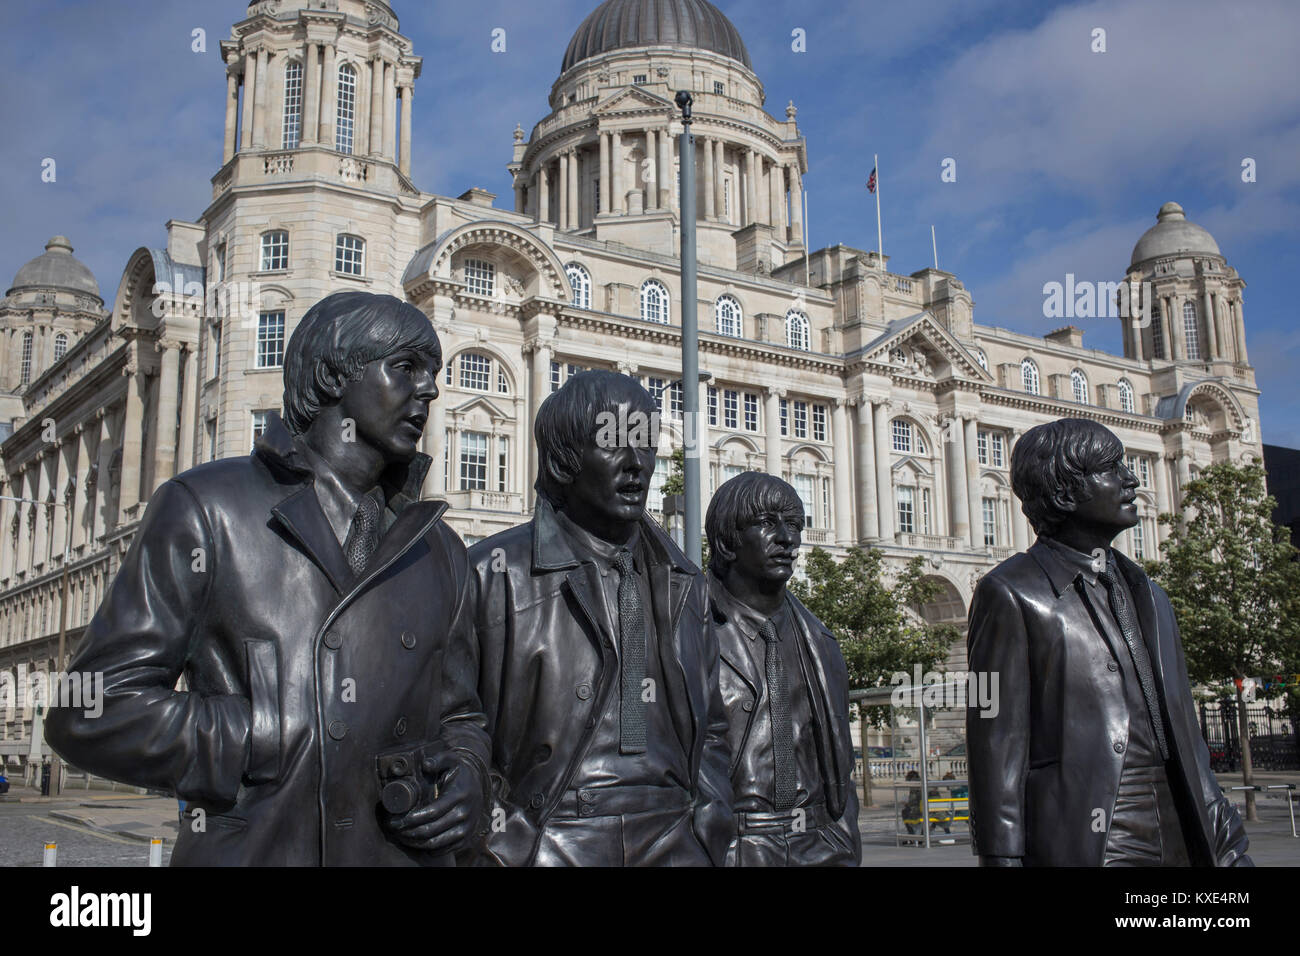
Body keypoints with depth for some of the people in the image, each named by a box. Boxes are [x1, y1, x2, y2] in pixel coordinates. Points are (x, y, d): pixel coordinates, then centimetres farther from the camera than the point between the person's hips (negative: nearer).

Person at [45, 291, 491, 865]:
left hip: (404, 852, 4)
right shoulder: (207, 508, 0)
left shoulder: (438, 551, 12)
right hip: (248, 848, -3)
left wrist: (466, 777, -4)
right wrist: (288, 744, -13)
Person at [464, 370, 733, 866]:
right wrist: (507, 850, -9)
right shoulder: (494, 573, -3)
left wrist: (707, 835, 5)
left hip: (675, 844, 4)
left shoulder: (682, 582, 12)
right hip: (548, 845, -4)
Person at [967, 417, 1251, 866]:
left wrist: (1226, 844, 15)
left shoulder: (1148, 595, 18)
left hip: (1177, 840, 7)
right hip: (1080, 844, -6)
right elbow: (997, 743, -9)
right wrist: (1002, 857, -13)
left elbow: (1182, 730, 18)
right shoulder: (1012, 593, -4)